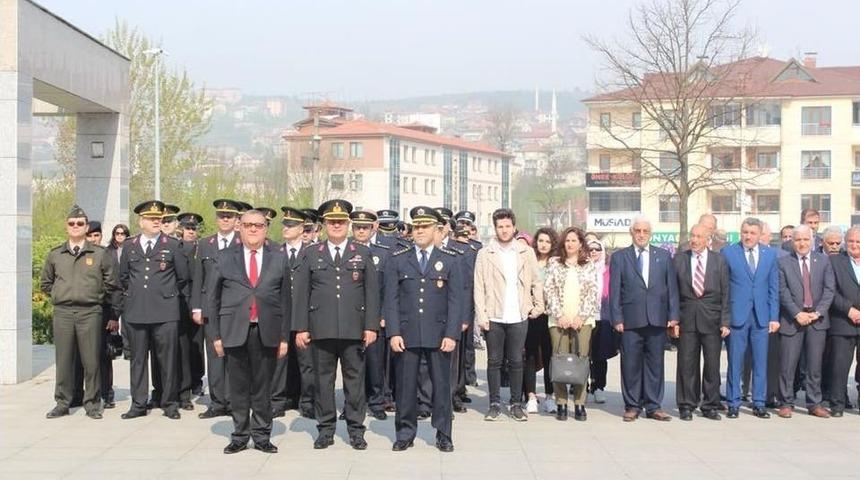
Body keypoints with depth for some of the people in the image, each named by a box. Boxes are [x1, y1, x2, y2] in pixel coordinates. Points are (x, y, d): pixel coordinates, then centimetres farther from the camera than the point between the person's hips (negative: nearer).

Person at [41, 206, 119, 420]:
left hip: (90, 312, -2)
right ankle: (62, 403, 14)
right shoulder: (55, 255, 11)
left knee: (91, 360, 0)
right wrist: (60, 296, 11)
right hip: (62, 313, 2)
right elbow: (45, 283, 23)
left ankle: (92, 403, 9)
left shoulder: (101, 254, 4)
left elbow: (111, 285, 5)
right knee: (63, 360, 5)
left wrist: (114, 316, 4)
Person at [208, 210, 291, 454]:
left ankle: (262, 436, 15)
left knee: (263, 387, 5)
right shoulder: (226, 258, 7)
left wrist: (284, 336, 1)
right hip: (235, 331, 0)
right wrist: (216, 335, 2)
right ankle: (239, 436, 16)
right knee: (238, 387, 5)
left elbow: (285, 299, 6)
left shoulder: (279, 259, 8)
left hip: (267, 333, 0)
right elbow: (214, 298, 7)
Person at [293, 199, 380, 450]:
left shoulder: (363, 254, 9)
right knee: (323, 379, 5)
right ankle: (325, 429, 15)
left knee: (355, 379, 3)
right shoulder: (311, 254, 9)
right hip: (321, 329, 0)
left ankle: (356, 429, 12)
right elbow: (301, 293, 6)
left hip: (354, 329, 0)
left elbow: (372, 292, 5)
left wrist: (371, 326, -3)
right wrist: (300, 328, -1)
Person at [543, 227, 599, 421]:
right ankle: (561, 404, 3)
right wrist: (559, 315, -7)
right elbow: (548, 290, 2)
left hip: (582, 320, 0)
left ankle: (580, 404, 2)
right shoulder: (554, 263, 9)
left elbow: (593, 293, 4)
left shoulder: (589, 266, 10)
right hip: (559, 319, 0)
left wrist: (581, 316, -7)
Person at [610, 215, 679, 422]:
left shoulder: (663, 256, 12)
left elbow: (672, 287, 9)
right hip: (630, 320, -2)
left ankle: (653, 406, 13)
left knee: (655, 364, 5)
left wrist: (673, 315, 2)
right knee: (630, 365, 1)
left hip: (657, 319, 2)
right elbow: (614, 290, 2)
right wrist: (617, 318, -5)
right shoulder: (619, 257, 6)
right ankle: (632, 406, 11)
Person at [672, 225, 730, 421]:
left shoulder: (719, 261, 4)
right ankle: (686, 406, 11)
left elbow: (725, 293, 2)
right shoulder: (679, 259, 6)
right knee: (686, 364, 2)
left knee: (712, 364, 4)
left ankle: (710, 406, 15)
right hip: (687, 318, 0)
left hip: (711, 319, 0)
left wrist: (725, 322, -4)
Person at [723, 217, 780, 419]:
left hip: (761, 316, 2)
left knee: (761, 362, 6)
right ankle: (733, 404, 11)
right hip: (737, 315, -2)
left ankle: (759, 404, 15)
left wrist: (774, 317, 4)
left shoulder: (770, 254, 9)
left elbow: (773, 287, 9)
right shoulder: (728, 253, 0)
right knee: (735, 362, 2)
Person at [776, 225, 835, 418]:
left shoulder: (823, 260, 8)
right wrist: (797, 314, -13)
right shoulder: (783, 262, 1)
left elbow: (829, 289, 2)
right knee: (787, 364, -1)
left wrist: (817, 312, -9)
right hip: (792, 320, -2)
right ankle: (786, 404, 8)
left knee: (815, 365, 6)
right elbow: (783, 291, -4)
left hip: (817, 319, 2)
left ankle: (814, 404, 14)